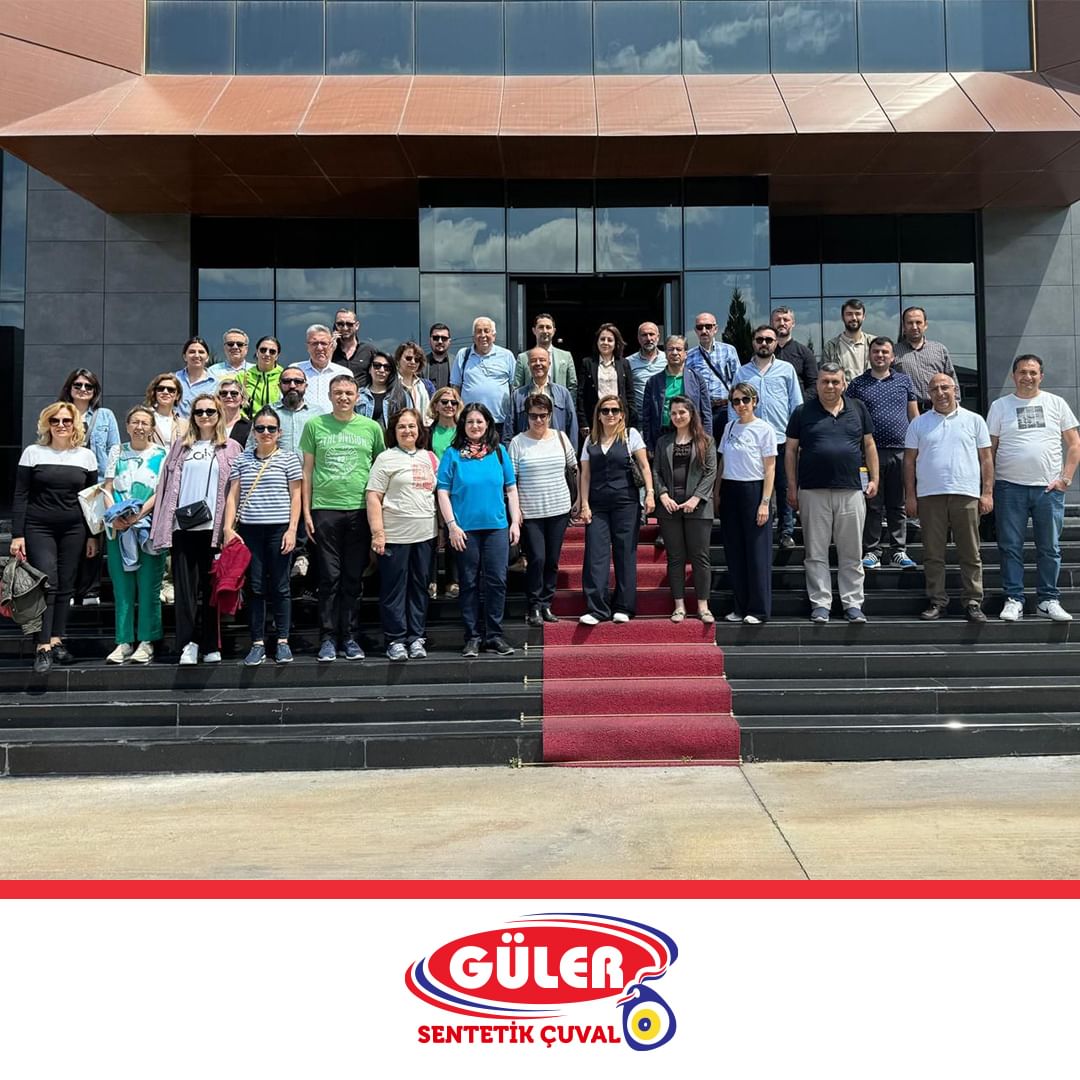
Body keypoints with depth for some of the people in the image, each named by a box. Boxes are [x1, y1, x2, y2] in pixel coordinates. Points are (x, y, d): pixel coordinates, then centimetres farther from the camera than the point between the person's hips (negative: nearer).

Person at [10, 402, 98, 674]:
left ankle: (57, 641, 13)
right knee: (47, 584, -11)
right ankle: (43, 648, -9)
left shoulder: (86, 455, 7)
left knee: (65, 586, 4)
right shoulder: (33, 452, 2)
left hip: (74, 530, 2)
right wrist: (17, 535, -6)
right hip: (38, 528, -2)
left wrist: (93, 536, 5)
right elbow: (21, 496, 0)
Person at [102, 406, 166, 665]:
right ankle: (124, 642, 9)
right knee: (122, 587, 4)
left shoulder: (161, 454, 3)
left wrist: (138, 514, -18)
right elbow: (107, 490, 8)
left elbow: (161, 492, -4)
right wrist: (115, 517, -9)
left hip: (150, 528, -3)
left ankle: (146, 642, 5)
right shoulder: (117, 452, 12)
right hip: (118, 527, 3)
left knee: (148, 587, -2)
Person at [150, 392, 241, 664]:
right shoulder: (181, 446, 15)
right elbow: (167, 486, 12)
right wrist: (163, 525, 3)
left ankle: (211, 646, 8)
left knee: (211, 586, 3)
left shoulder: (230, 448, 10)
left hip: (213, 527, -1)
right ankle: (188, 644, -3)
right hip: (183, 527, 2)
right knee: (185, 585, -3)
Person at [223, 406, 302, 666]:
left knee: (280, 587, 3)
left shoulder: (288, 459, 3)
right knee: (255, 588, 4)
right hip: (249, 530, 2)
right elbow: (233, 496, 9)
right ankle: (258, 643, 10)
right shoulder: (242, 460, 10)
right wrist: (228, 527, -1)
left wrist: (292, 529, -6)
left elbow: (295, 496, 1)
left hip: (279, 529, -2)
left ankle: (283, 642, 11)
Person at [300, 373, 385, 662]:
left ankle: (349, 637, 14)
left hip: (360, 510, 1)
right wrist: (306, 512, 2)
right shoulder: (315, 425, 5)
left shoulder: (371, 428, 7)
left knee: (353, 578, 6)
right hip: (325, 509, -1)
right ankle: (328, 637, 9)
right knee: (329, 577, 2)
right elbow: (307, 470, 7)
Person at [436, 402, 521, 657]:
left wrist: (515, 522, 5)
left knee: (497, 580, 1)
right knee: (469, 583, 5)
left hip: (497, 526, 2)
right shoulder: (452, 454, 2)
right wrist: (452, 525, -8)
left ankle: (494, 635, 11)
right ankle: (473, 636, 14)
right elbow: (443, 492, -1)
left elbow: (511, 489, 11)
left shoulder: (499, 452, 8)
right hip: (465, 528, -2)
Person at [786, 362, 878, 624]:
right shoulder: (802, 413, 5)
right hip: (813, 492, -1)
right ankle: (820, 604, 9)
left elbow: (869, 445, 16)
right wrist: (792, 487, 1)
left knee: (851, 554, 5)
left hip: (851, 491, 1)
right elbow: (791, 450, 6)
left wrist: (874, 478, 8)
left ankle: (853, 604, 13)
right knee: (816, 553, 2)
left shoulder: (858, 409, 11)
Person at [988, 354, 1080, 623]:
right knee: (1010, 547, 1)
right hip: (1009, 487, -1)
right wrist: (988, 487, -2)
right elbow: (989, 449, 6)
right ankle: (1013, 599, 7)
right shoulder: (1000, 406, 7)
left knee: (1049, 548, 5)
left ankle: (1048, 600, 13)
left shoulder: (1056, 404, 9)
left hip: (1049, 489, 1)